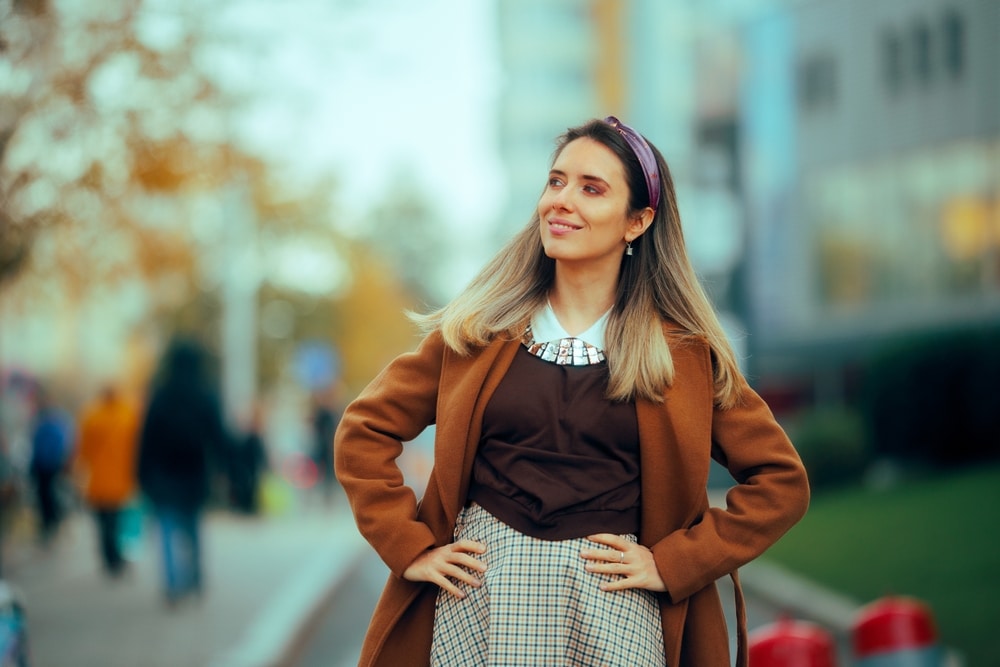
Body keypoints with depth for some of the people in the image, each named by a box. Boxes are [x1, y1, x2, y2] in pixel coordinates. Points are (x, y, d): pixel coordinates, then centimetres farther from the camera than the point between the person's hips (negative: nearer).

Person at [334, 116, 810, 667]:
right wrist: (411, 548, 0)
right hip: (483, 589, 1)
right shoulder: (479, 329, 7)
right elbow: (363, 433, 10)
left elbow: (780, 481, 4)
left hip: (614, 601, -1)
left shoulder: (683, 351, 4)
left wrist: (673, 562, -3)